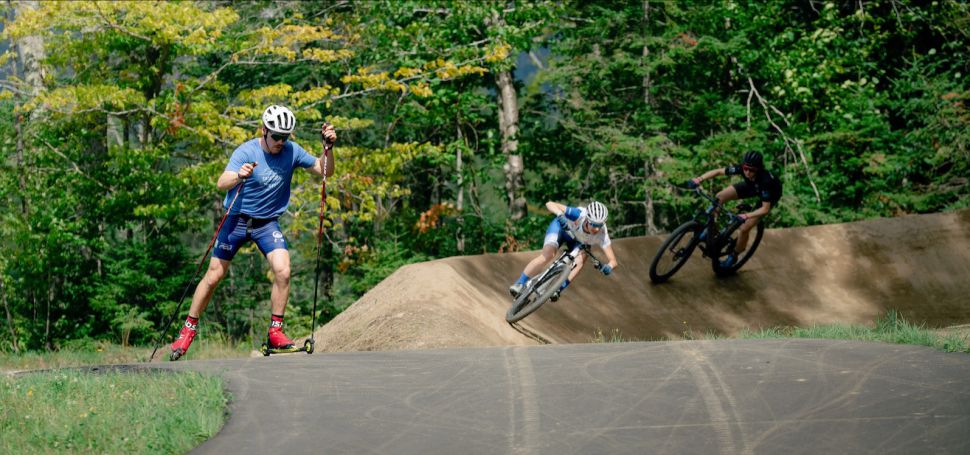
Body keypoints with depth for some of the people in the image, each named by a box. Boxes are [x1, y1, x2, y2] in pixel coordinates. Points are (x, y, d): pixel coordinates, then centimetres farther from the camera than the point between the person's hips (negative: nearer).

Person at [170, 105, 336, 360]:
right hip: (237, 220, -2)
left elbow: (324, 171, 1)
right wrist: (239, 177, -54)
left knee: (283, 272, -19)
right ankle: (188, 331, 16)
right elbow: (221, 184, -32)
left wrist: (328, 147, -17)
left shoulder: (292, 152, -8)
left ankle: (275, 332, -7)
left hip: (268, 223, 2)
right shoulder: (246, 152, -19)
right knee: (214, 276, 1)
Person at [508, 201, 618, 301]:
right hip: (561, 227, -2)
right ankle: (519, 284, -13)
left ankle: (558, 289, -20)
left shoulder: (602, 234, -35)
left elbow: (613, 261, -35)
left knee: (580, 260, -29)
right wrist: (560, 214, -60)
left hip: (579, 241, 2)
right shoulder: (579, 215, -40)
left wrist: (608, 267, -59)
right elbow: (550, 204, -40)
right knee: (548, 255, -25)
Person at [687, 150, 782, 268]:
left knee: (744, 229, -12)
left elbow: (765, 208, -39)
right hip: (751, 186, 5)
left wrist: (746, 216, -51)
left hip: (771, 194, -5)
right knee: (720, 197, -11)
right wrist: (699, 179, -38)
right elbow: (718, 171, -24)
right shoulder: (741, 169, -31)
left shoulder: (765, 180, -43)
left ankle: (733, 257, 13)